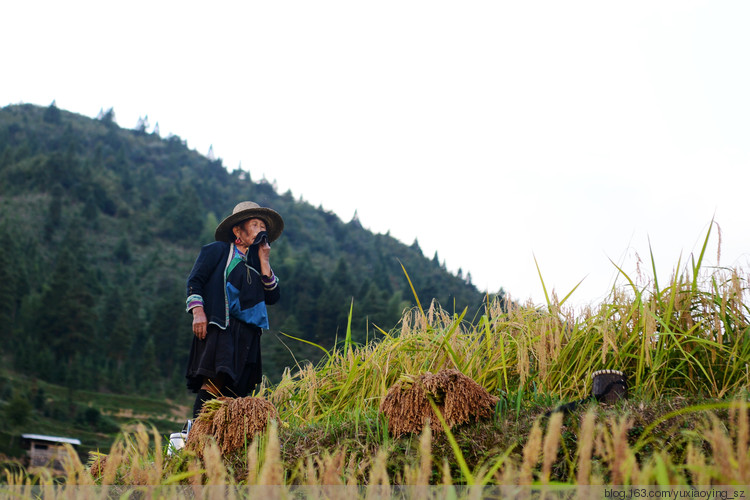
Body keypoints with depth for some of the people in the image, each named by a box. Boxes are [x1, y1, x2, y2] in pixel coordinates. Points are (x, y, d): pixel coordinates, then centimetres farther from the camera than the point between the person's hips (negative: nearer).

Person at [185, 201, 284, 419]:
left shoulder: (256, 263, 26)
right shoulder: (217, 250, 13)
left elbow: (272, 297, 14)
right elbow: (194, 280, 4)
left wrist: (264, 261, 13)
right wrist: (198, 311, -10)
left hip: (248, 334, 5)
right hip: (220, 327, -5)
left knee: (235, 392, -4)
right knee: (213, 380, -21)